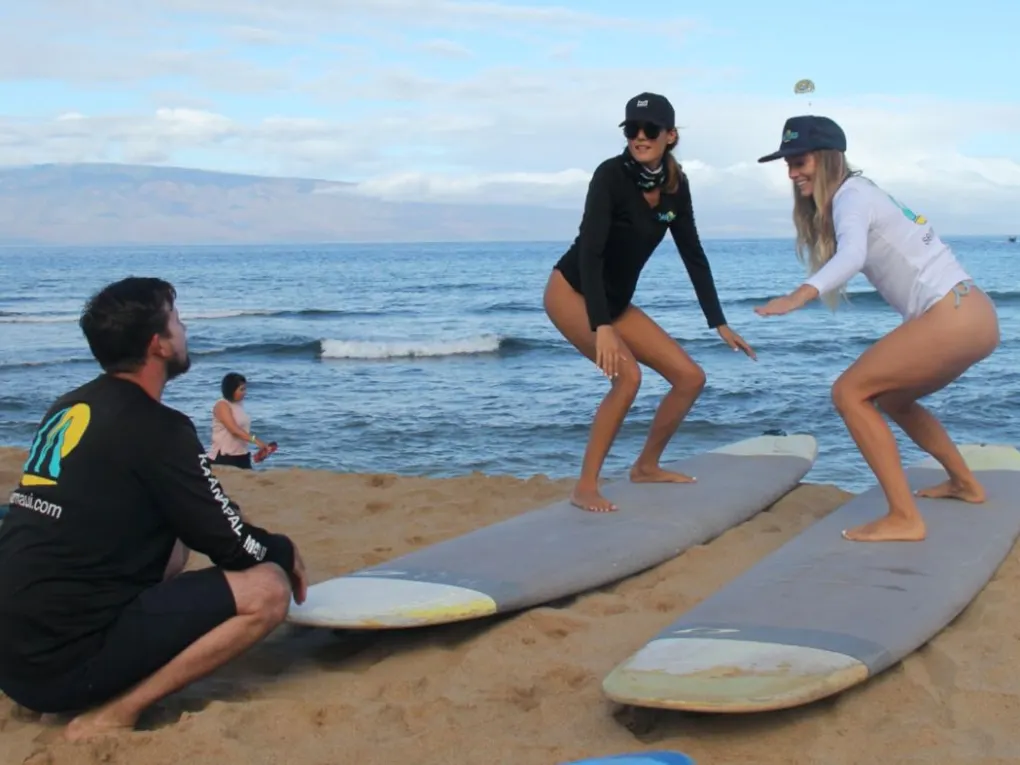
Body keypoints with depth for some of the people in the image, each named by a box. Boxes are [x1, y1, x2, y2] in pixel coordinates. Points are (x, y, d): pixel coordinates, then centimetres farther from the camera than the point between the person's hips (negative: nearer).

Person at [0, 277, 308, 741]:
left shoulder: (69, 407, 12)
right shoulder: (154, 427, -12)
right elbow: (235, 549, -6)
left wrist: (225, 516, 18)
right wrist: (285, 550, 14)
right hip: (67, 658, -8)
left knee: (174, 542, 26)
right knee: (267, 588, -8)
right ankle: (114, 713, -9)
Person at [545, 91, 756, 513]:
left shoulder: (676, 184, -3)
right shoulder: (611, 175, -23)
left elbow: (693, 255, 4)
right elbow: (590, 251, -30)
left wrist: (719, 324, 2)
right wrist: (602, 327, -39)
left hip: (616, 301, 7)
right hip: (571, 291, -7)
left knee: (690, 376, 3)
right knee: (627, 374, -29)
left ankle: (646, 465, 24)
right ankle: (585, 487, -19)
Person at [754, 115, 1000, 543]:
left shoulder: (851, 194, -11)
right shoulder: (859, 192, 20)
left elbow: (852, 254, -31)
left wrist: (801, 295, -46)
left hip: (954, 319, -10)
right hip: (973, 315, 10)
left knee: (849, 392, -9)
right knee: (890, 397, 27)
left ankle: (904, 518, -12)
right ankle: (965, 484, 43)